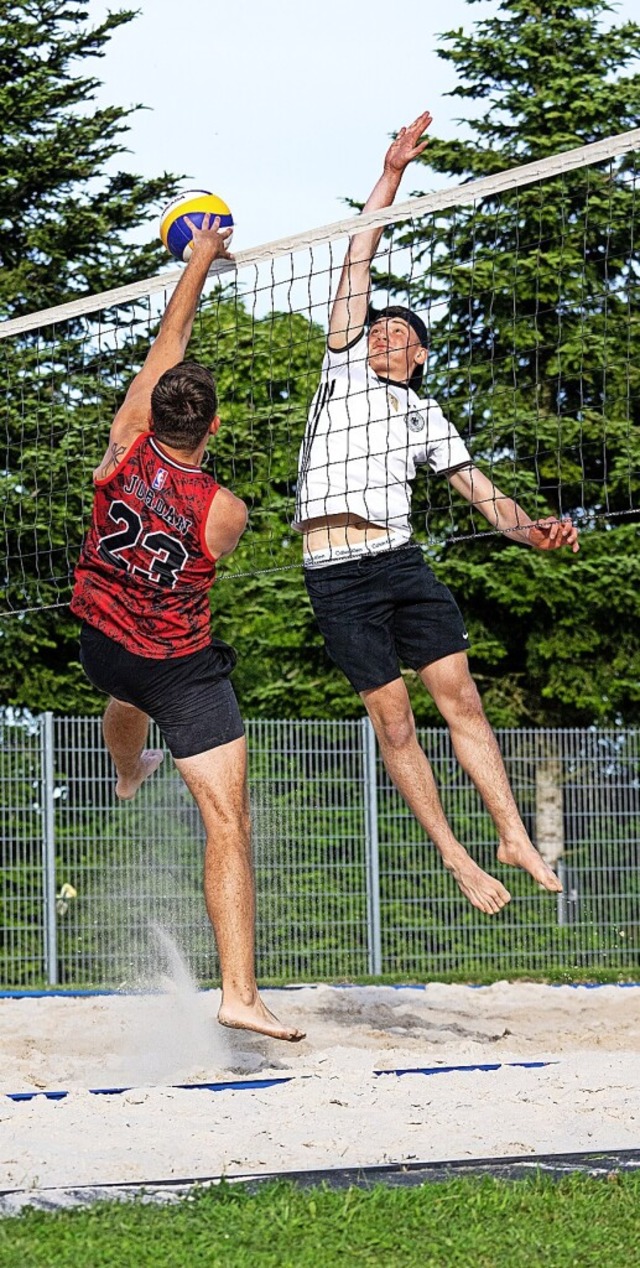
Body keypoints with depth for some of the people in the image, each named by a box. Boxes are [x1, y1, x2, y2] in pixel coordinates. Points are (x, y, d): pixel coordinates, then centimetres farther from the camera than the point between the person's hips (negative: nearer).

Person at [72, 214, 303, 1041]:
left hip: (101, 645, 5)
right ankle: (239, 991, -19)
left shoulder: (124, 450, -17)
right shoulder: (224, 512, -23)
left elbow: (169, 339, -5)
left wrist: (201, 258, 6)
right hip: (183, 666, -5)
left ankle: (129, 773, 77)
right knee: (228, 825, -9)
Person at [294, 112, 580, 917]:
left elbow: (482, 494, 12)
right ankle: (454, 857, 5)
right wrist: (391, 175, 10)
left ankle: (514, 837, 1)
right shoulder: (345, 368, 14)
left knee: (460, 698, -4)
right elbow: (358, 263, 12)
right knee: (391, 719, -1)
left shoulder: (425, 418, 19)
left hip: (401, 562, 2)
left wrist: (530, 531, -8)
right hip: (336, 574, -2)